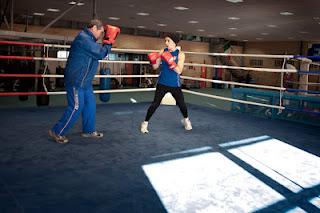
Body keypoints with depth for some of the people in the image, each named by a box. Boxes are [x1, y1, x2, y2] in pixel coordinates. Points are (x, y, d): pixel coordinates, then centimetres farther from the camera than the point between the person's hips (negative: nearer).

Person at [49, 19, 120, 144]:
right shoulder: (84, 38, -18)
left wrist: (108, 41, 7)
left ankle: (88, 130, 25)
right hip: (76, 81, -10)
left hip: (85, 81, 10)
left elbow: (97, 52, 18)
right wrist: (109, 42, -7)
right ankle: (57, 132, 4)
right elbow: (100, 53, -21)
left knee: (90, 104, 13)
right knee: (76, 108, -7)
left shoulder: (88, 39, 15)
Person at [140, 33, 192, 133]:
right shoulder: (162, 51, -2)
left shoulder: (180, 54, -7)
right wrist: (153, 60, -20)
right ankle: (145, 123, 9)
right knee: (155, 103, -4)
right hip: (162, 83, 0)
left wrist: (170, 62, -30)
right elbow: (155, 67, 0)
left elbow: (179, 71, -17)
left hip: (175, 84, 0)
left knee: (181, 103, 10)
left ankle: (186, 119, 37)